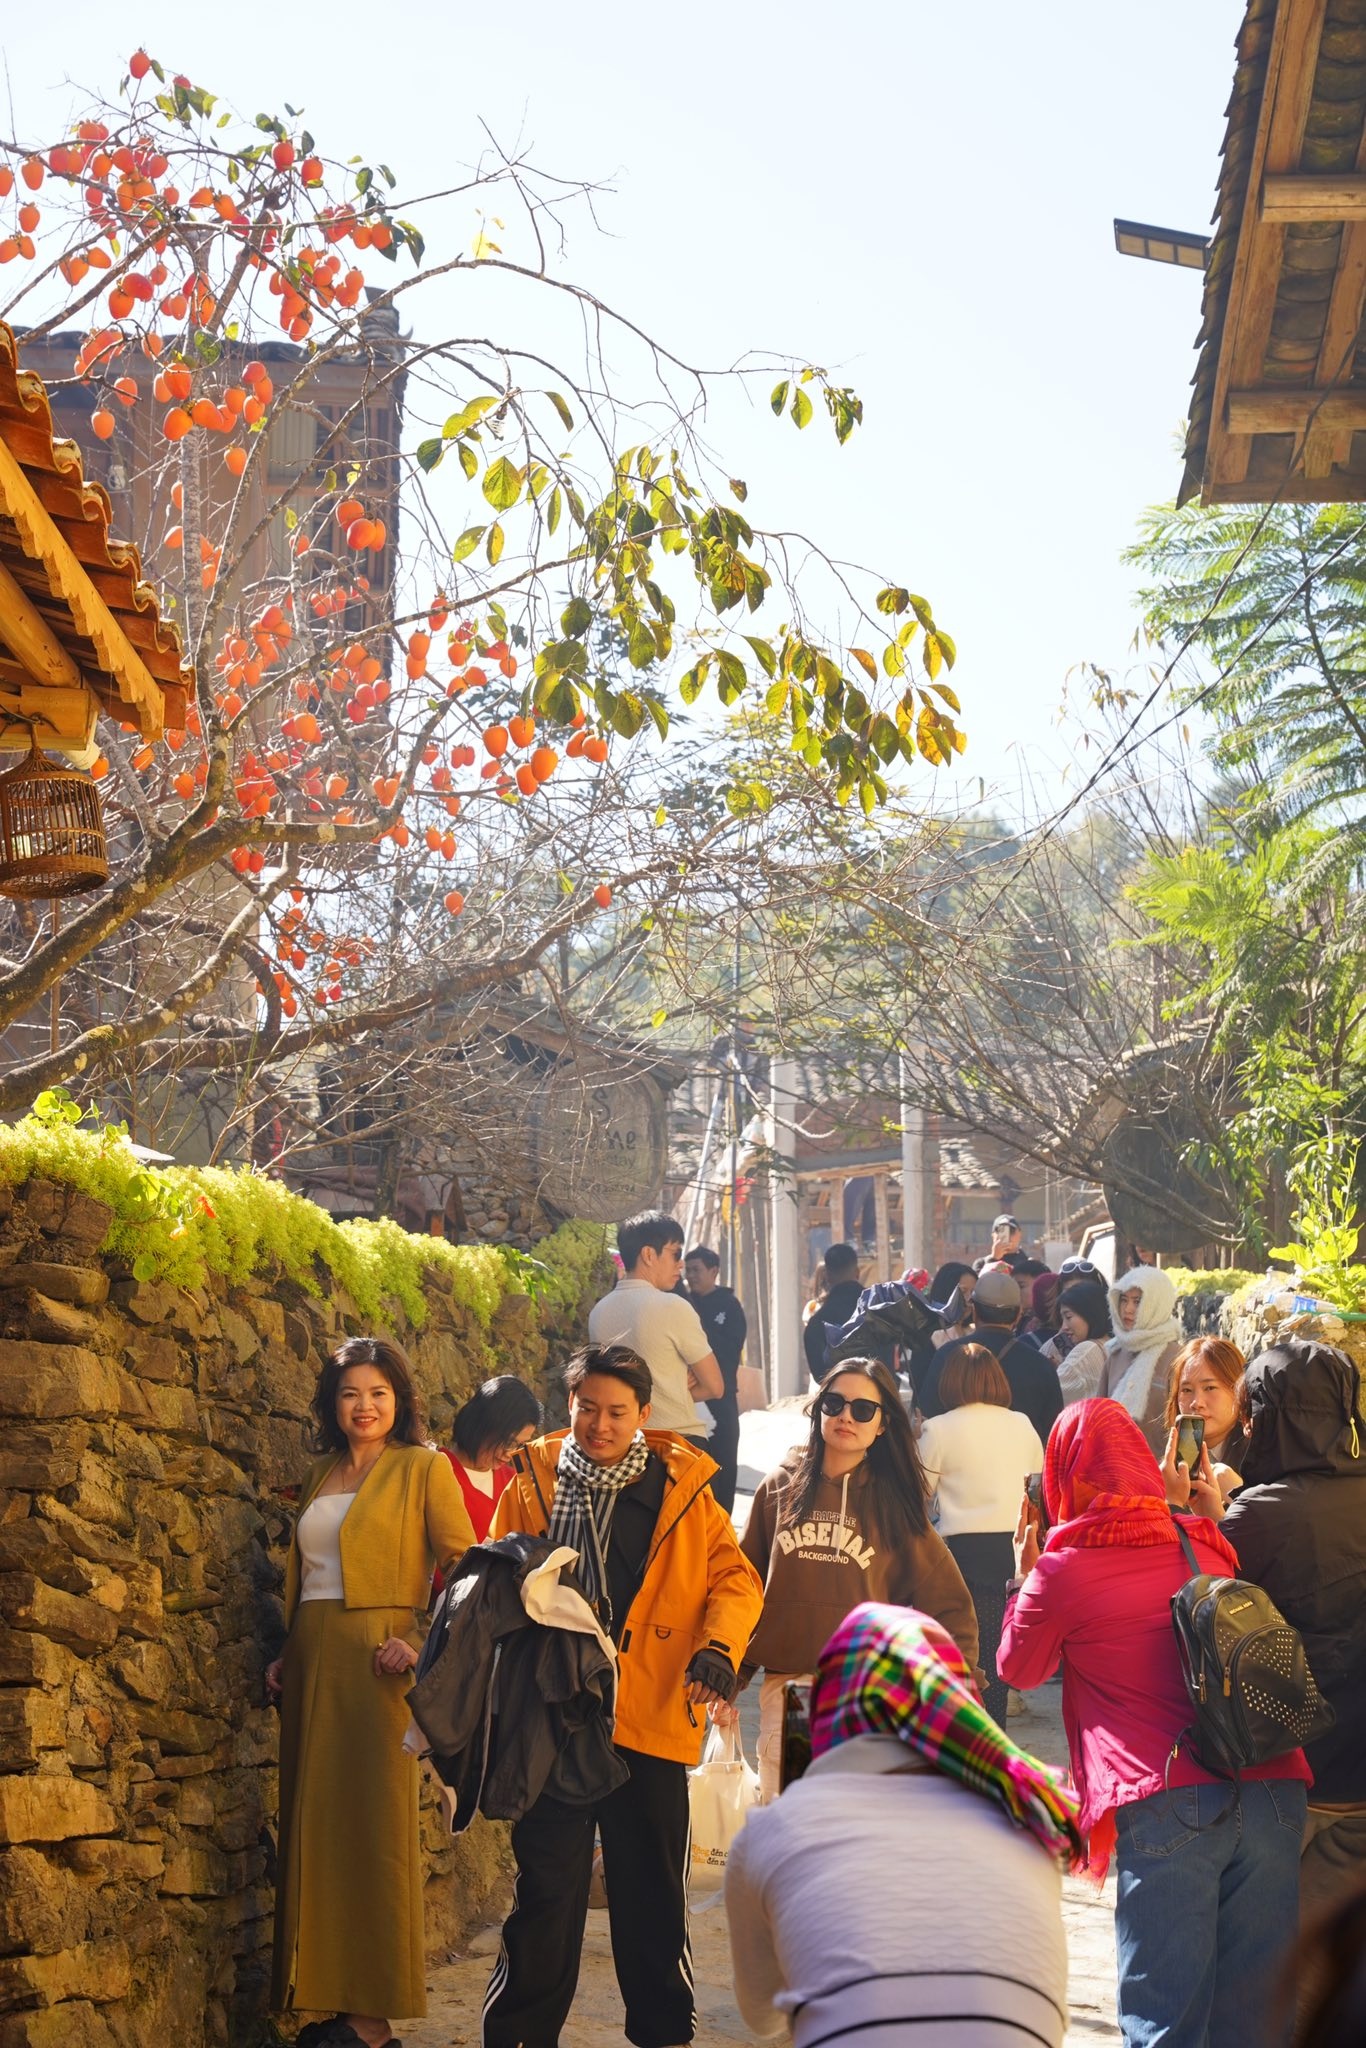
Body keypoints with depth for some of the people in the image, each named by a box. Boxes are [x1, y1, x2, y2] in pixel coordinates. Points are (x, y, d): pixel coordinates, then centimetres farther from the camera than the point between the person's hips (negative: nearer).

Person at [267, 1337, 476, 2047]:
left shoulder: (422, 1467, -1)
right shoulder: (321, 1474, 17)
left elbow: (463, 1565, -7)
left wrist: (423, 1640, -17)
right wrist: (287, 1654, 10)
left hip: (376, 1659, -6)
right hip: (312, 1660, 6)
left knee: (373, 1821, -6)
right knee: (314, 1821, 6)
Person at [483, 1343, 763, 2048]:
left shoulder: (681, 1488, 3)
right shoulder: (533, 1484, 5)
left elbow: (735, 1578, 2)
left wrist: (719, 1647, -16)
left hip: (652, 1719, 0)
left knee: (654, 1893, 11)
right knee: (545, 1891, 4)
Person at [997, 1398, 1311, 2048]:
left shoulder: (1063, 1569, 1)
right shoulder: (1206, 1544, 14)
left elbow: (1019, 1669, 18)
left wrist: (1022, 1576, 29)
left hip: (1168, 1807, -5)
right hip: (1273, 1793, 5)